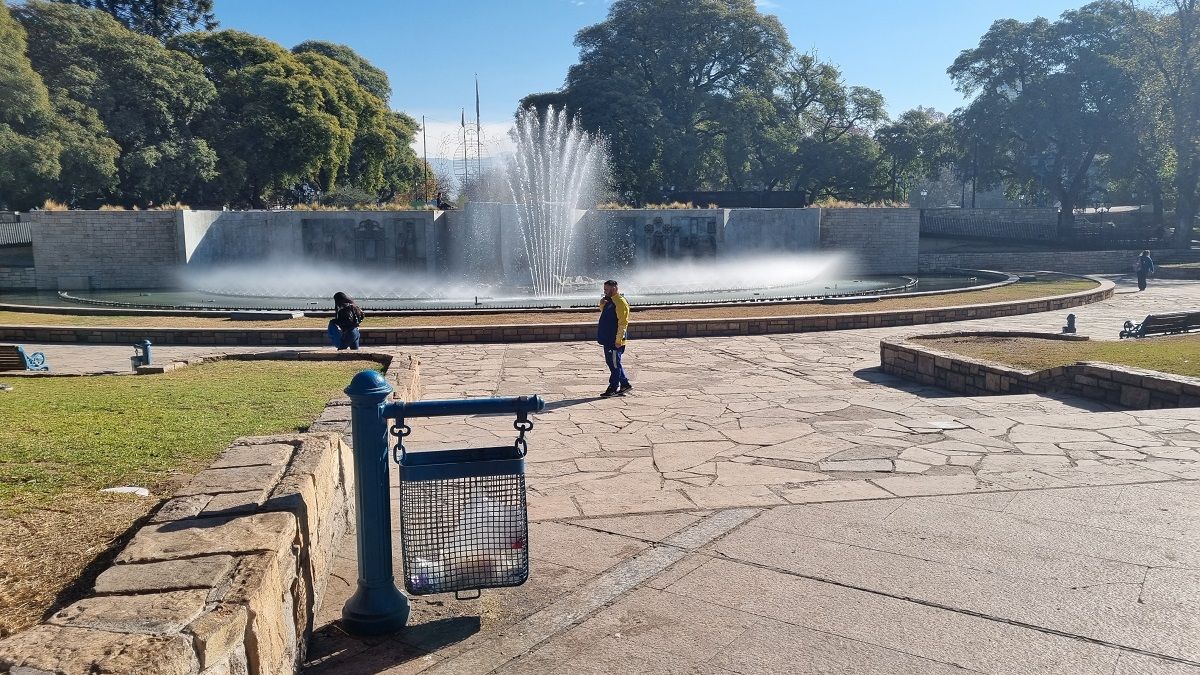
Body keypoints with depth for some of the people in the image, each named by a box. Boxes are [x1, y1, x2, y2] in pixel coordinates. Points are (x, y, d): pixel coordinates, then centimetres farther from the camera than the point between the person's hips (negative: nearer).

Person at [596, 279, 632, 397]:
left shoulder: (620, 302, -16)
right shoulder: (609, 301, 14)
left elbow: (623, 323, -20)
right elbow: (605, 314, 31)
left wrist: (618, 340, -23)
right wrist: (602, 304, 10)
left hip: (615, 341, -10)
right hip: (608, 339, 10)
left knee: (614, 364, -1)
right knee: (611, 363, 15)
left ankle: (613, 388, 6)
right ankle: (625, 384, 23)